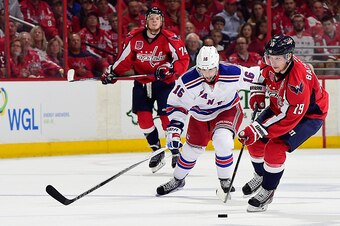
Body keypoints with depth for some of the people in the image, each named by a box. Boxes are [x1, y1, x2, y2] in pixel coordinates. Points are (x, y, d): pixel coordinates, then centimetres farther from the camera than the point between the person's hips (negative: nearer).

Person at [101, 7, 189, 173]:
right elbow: (125, 59, 6)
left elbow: (183, 60, -14)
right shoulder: (134, 38, -5)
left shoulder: (170, 39, -14)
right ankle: (157, 151, 12)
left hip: (164, 82, -3)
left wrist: (170, 68, -29)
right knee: (143, 116, -3)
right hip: (142, 82, 4)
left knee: (166, 116, -10)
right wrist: (112, 72, -1)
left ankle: (175, 152, 6)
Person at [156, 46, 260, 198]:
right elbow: (175, 104, -16)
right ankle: (177, 180, 40)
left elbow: (256, 76, -15)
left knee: (222, 141, -28)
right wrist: (173, 129, -22)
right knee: (192, 149, 12)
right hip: (200, 116, 2)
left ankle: (225, 182, -9)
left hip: (228, 110, -2)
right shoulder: (188, 81, -28)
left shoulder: (233, 74, -31)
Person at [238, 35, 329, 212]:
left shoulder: (299, 79, -39)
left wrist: (257, 130, -40)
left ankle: (268, 190, -3)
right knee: (255, 140, 6)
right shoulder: (271, 66, -17)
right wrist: (257, 93, -4)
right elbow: (262, 75, 12)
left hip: (309, 114, -8)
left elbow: (289, 117, -39)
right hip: (280, 106, 8)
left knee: (275, 148, -22)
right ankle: (260, 175, 34)